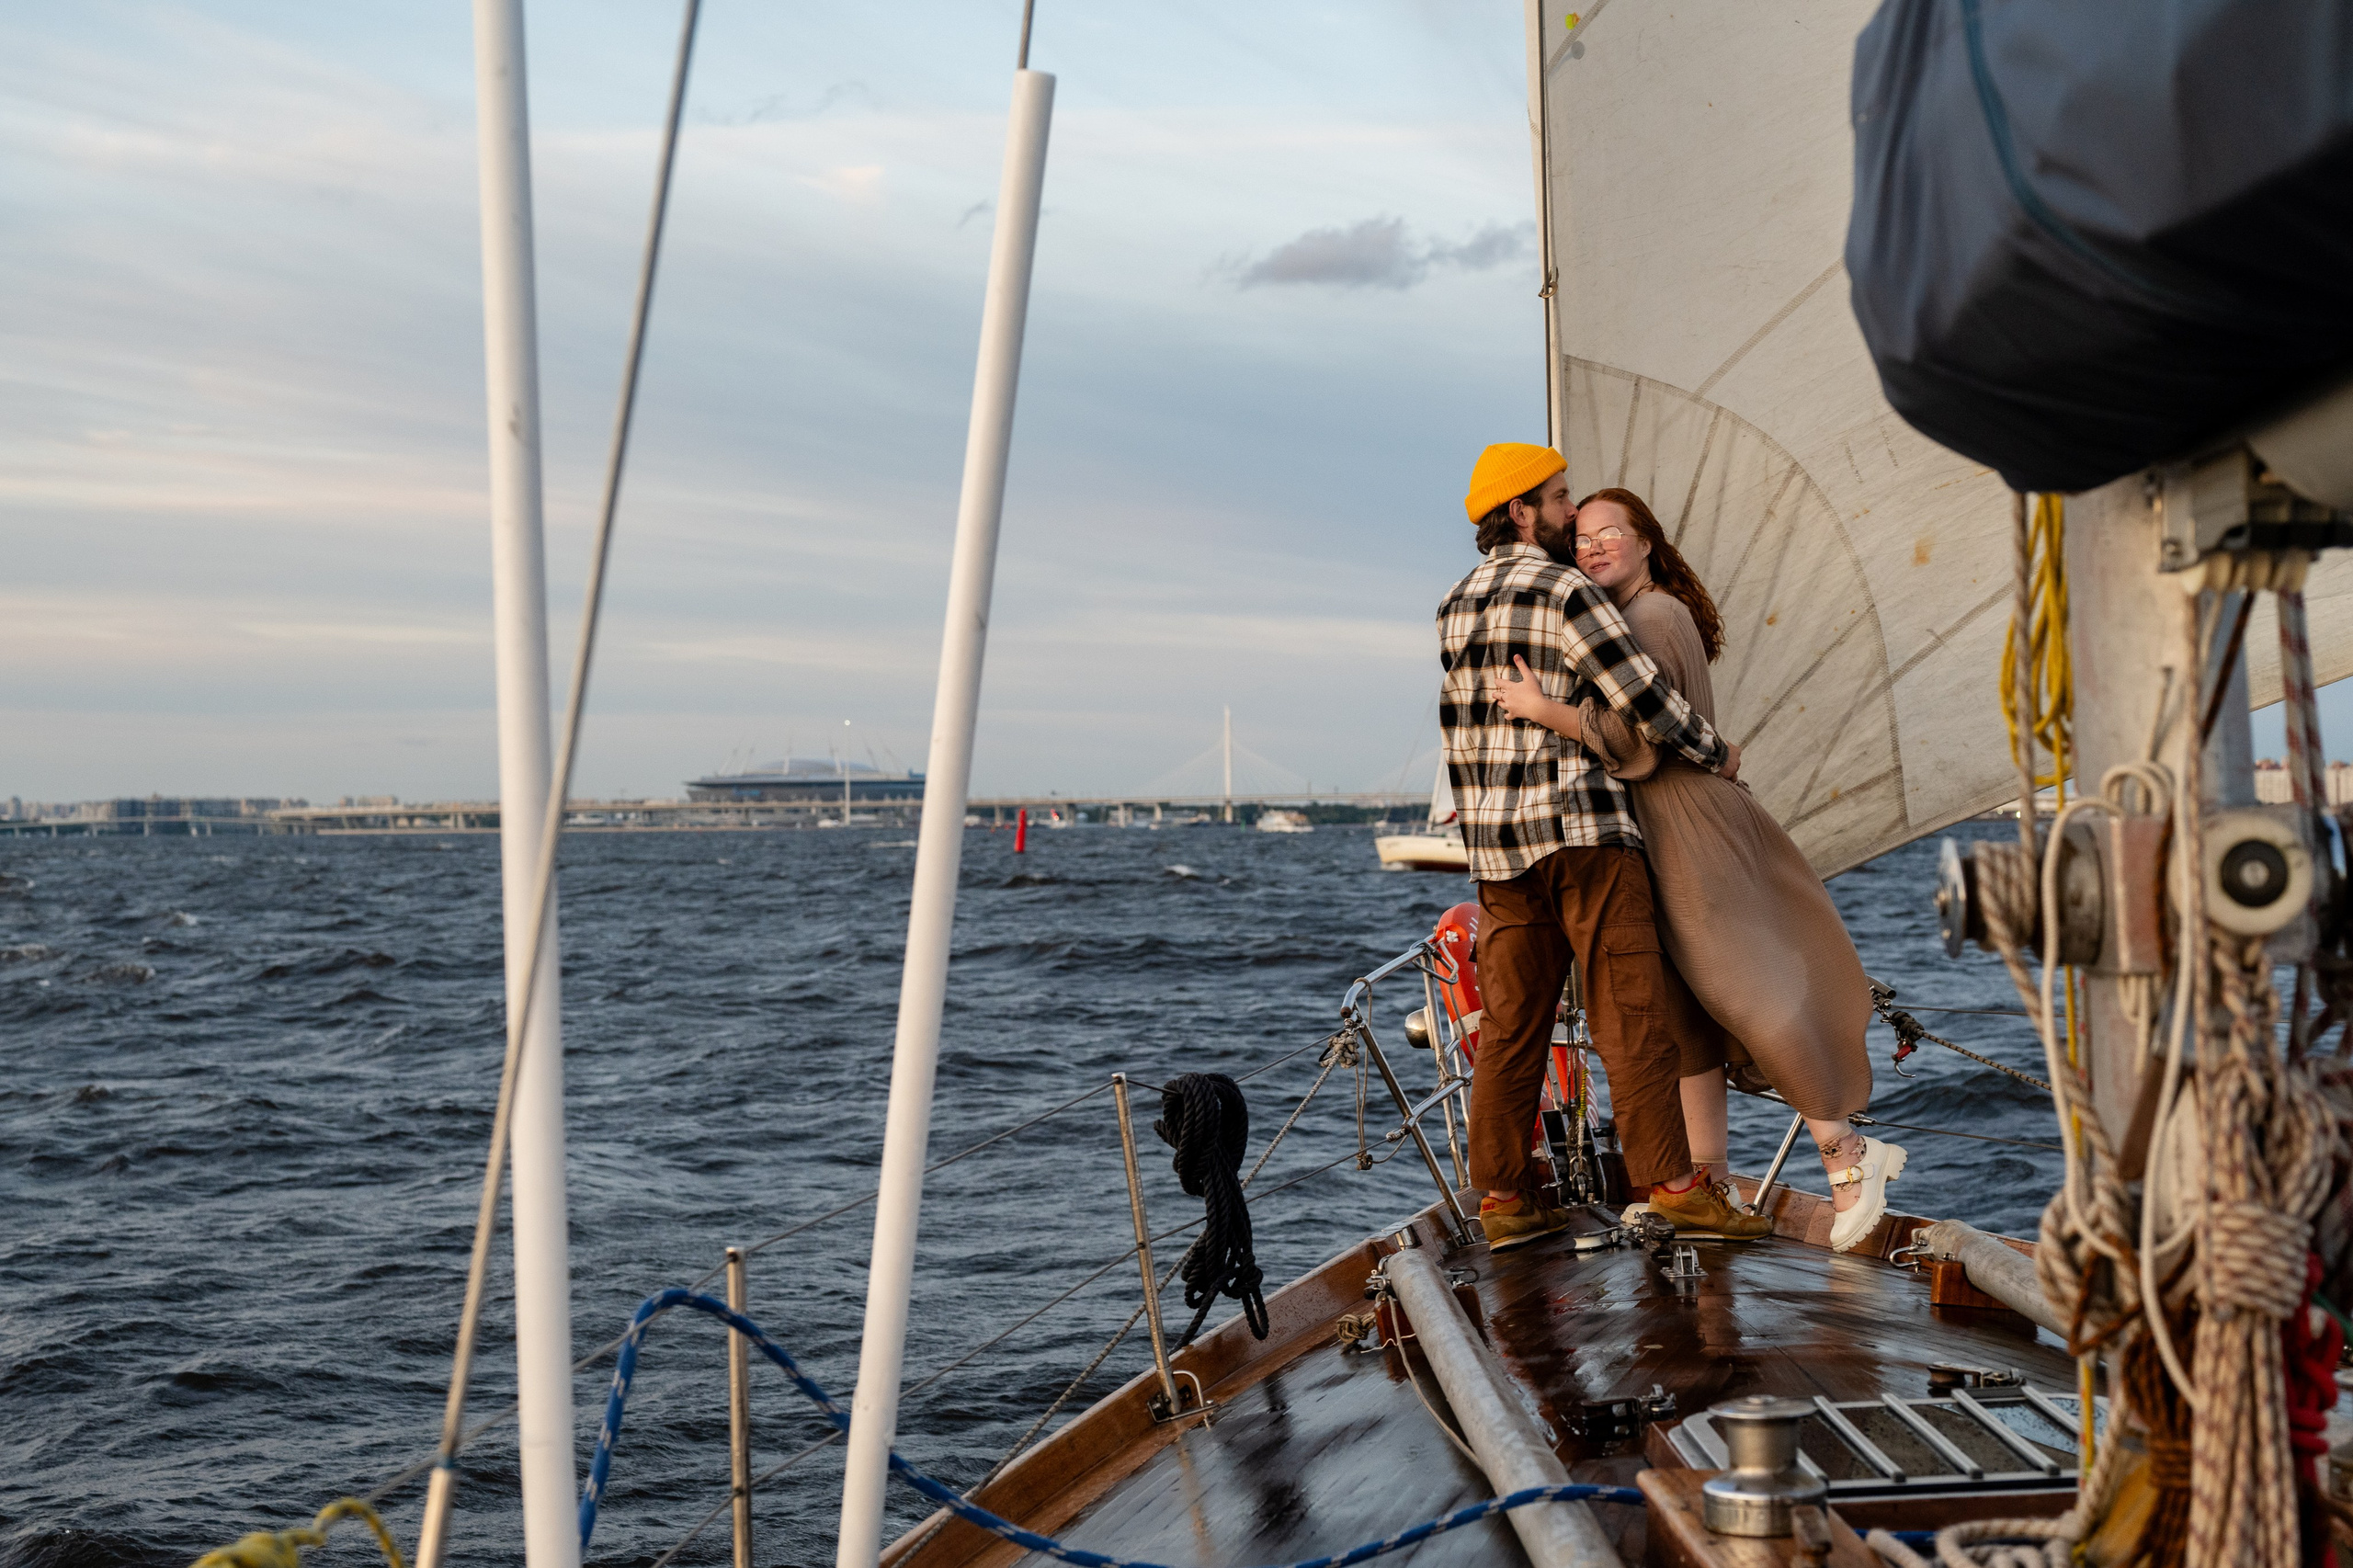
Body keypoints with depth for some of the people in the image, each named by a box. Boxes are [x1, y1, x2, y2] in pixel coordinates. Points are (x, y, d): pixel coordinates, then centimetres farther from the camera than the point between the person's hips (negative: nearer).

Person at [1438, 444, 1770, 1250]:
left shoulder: (1457, 603, 15)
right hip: (1580, 826, -7)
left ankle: (1503, 1197, 10)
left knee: (1510, 1023, 8)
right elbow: (1645, 703, -10)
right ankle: (1674, 1185, -1)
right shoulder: (1565, 592, -8)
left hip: (1495, 841, 7)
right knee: (1632, 1012, -3)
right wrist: (1717, 753, 5)